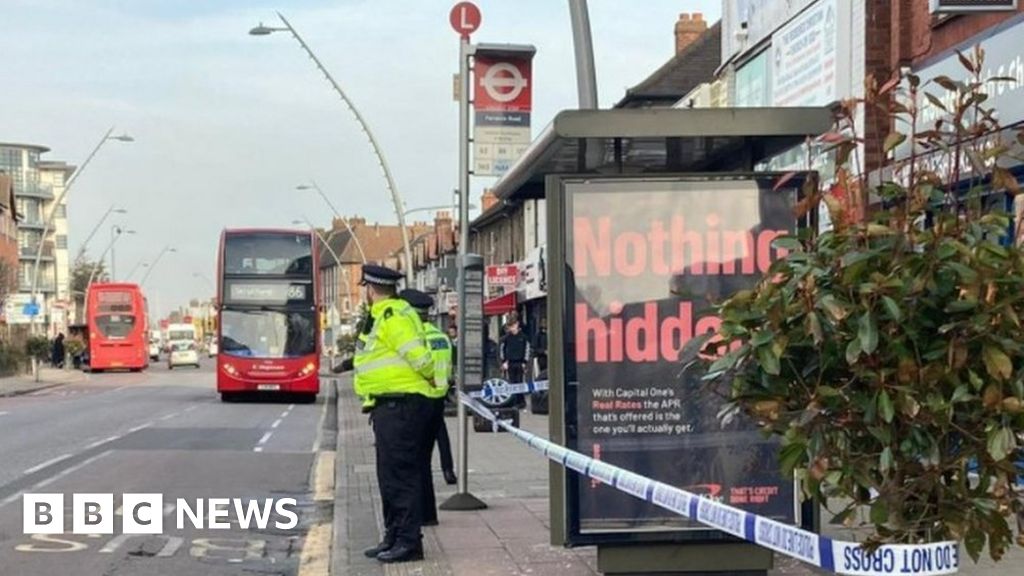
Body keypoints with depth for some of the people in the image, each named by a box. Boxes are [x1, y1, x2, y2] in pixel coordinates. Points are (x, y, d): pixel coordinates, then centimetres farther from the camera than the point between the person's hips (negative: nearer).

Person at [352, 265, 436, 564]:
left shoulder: (392, 316, -14)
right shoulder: (383, 315, 18)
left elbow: (418, 356, -19)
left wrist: (430, 379, -4)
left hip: (399, 403, -11)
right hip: (391, 406, 11)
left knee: (400, 476, -8)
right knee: (391, 475, 16)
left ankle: (409, 542, -6)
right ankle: (394, 538, 24)